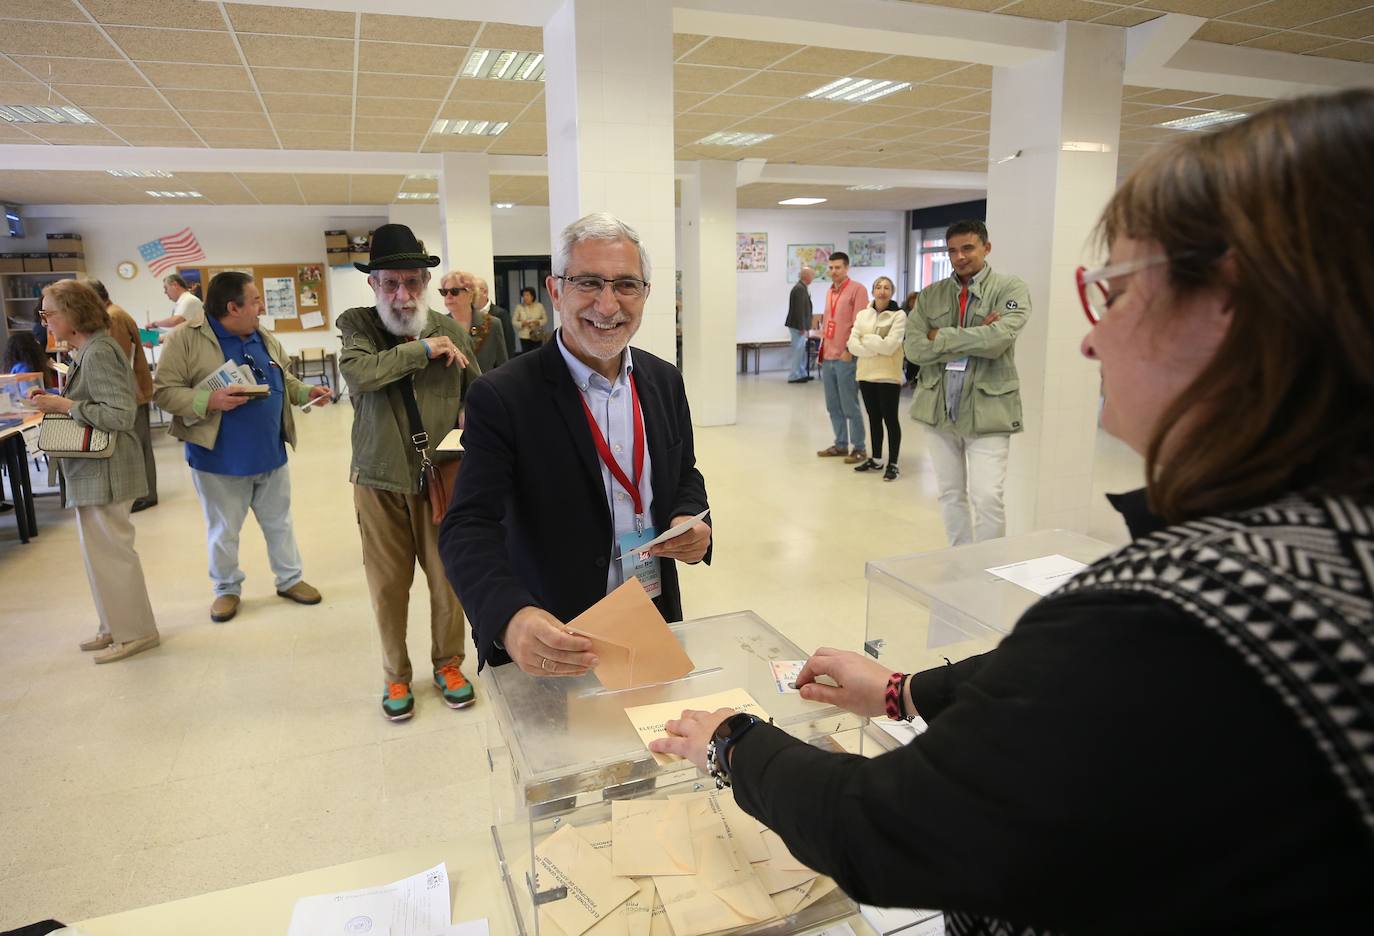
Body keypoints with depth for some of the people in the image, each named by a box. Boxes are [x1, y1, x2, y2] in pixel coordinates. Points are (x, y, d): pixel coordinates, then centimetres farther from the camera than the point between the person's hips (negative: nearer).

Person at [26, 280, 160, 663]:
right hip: (91, 470, 10)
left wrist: (63, 405, -19)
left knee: (109, 551, 1)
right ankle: (117, 627, 31)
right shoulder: (87, 350, 10)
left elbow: (119, 415, -26)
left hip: (103, 472, -10)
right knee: (103, 549, 18)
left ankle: (135, 632, 15)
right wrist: (56, 400, 3)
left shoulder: (98, 353, -19)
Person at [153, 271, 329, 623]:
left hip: (271, 455, 5)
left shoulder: (265, 339, 7)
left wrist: (307, 392, 0)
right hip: (219, 461, -5)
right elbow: (163, 391, -14)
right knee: (224, 531, 11)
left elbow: (284, 381, 19)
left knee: (279, 522, 16)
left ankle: (290, 579, 32)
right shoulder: (186, 339, -13)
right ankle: (227, 588, 30)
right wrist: (209, 401, -27)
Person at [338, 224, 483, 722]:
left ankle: (448, 663, 32)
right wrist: (423, 349, -19)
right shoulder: (356, 325, -2)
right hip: (380, 481, -1)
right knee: (388, 587, 10)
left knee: (448, 579, 9)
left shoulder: (451, 330, 1)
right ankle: (396, 675, 30)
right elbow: (359, 370, -23)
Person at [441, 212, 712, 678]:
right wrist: (510, 619, -43)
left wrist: (692, 523, -11)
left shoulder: (665, 381, 0)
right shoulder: (502, 398, -18)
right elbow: (469, 529, -24)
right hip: (556, 646, -5)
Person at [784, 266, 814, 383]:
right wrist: (802, 327, -22)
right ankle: (794, 376, 1)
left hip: (799, 325, 10)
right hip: (798, 325, -10)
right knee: (798, 351, -4)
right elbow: (799, 309, -23)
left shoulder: (801, 287, 12)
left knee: (801, 350, 16)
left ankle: (802, 373, 24)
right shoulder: (800, 288, -19)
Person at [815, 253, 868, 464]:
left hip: (845, 357, -7)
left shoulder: (857, 289, -7)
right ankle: (841, 444, 21)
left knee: (849, 406, -3)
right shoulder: (830, 292, 16)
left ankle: (859, 448, 5)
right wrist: (822, 350, 16)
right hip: (827, 357, 7)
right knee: (833, 406, 11)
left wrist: (849, 350, -16)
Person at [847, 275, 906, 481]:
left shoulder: (899, 315, -5)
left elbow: (889, 345, -16)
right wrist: (878, 346, -14)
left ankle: (892, 464, 7)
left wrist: (866, 339, -7)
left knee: (890, 419, 0)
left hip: (888, 375, -5)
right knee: (873, 417, 14)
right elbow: (852, 344, -2)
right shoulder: (863, 315, 8)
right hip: (866, 374, 5)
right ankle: (875, 459, 26)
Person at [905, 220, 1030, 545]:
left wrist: (942, 337, -9)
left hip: (987, 410, -4)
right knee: (950, 495, 14)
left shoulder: (1010, 288, -2)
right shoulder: (930, 295, 8)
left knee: (987, 499, -7)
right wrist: (971, 338, -11)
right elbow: (914, 348, -4)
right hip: (939, 408, 4)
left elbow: (998, 339, -19)